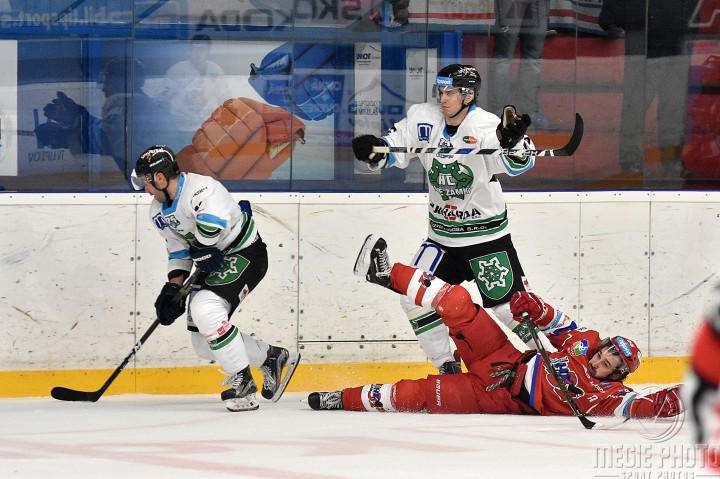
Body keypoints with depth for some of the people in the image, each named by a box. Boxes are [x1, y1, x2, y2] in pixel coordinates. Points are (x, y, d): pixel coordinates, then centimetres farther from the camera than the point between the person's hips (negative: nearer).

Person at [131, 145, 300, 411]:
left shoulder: (200, 188, -26)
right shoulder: (159, 212, 5)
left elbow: (214, 222, -45)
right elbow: (178, 250, 13)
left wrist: (203, 251, -29)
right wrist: (172, 288, 2)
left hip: (245, 254, -10)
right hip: (214, 262, 10)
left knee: (205, 308, -29)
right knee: (202, 342, 4)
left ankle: (243, 383, -20)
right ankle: (272, 359, 23)